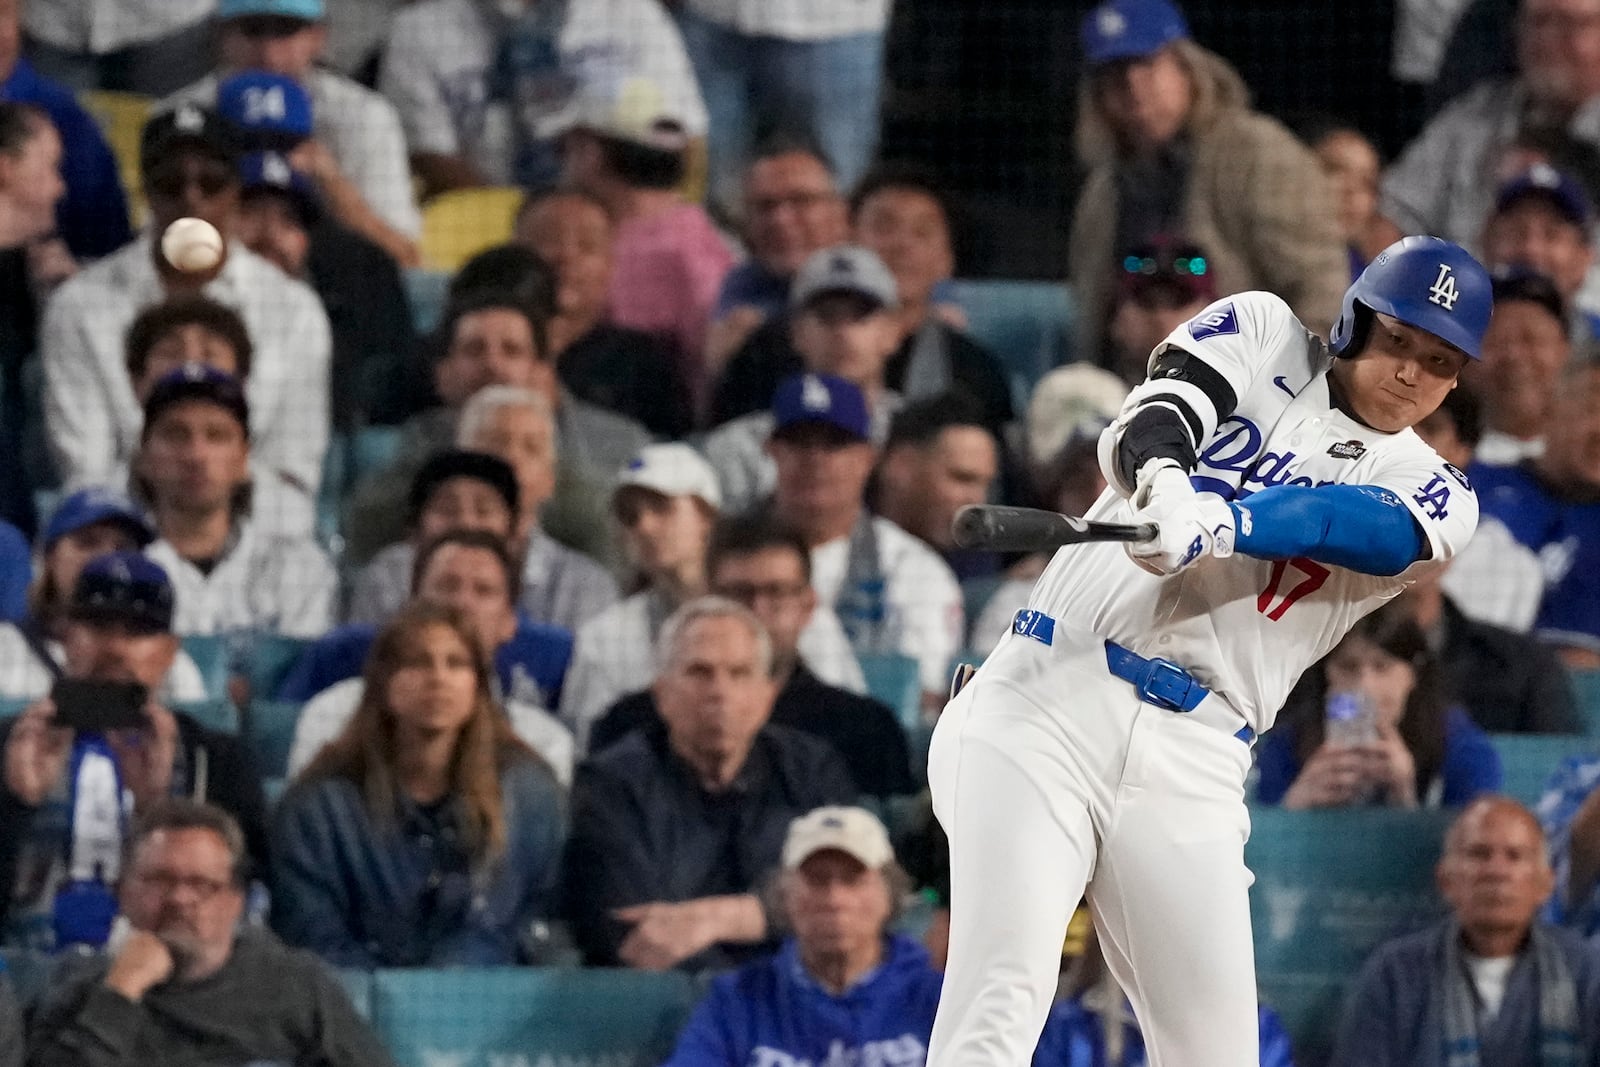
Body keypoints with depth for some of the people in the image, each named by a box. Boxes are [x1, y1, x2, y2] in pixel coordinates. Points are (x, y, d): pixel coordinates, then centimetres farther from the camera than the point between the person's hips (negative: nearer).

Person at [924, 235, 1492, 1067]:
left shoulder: (1432, 495, 12)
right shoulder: (1263, 334, 12)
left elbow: (1353, 524, -11)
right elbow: (1145, 423, -7)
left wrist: (1220, 524, -32)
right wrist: (1164, 482, -32)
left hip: (1193, 764, 2)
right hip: (1047, 708, -2)